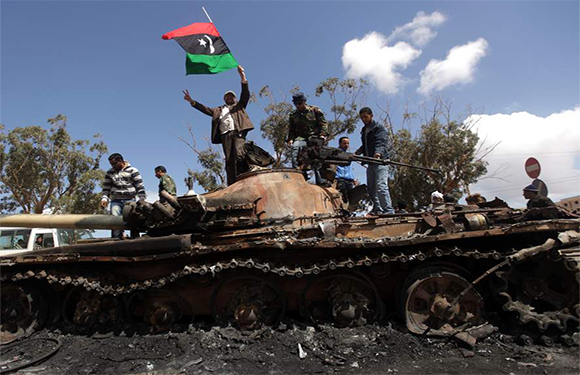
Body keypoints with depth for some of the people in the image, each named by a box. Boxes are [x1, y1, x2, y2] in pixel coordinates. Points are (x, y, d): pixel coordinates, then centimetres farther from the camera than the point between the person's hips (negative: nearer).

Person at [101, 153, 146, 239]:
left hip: (130, 200, -2)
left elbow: (140, 185, 1)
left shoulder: (132, 170, 4)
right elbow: (106, 187, 17)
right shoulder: (110, 173, 16)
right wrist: (104, 199, 2)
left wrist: (142, 198, -6)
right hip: (116, 201, 2)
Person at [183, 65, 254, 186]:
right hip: (225, 134, 3)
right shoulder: (219, 110, 34)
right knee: (229, 160, -7)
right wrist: (191, 101, 21)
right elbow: (205, 109, 29)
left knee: (240, 155, -23)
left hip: (238, 132, -3)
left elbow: (245, 94, 11)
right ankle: (232, 186, -13)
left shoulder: (239, 105, 25)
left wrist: (242, 76, -1)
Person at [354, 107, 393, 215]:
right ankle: (377, 209, 17)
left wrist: (378, 153, -37)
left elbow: (381, 142, -18)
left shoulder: (379, 128, -2)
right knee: (371, 188, 8)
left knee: (381, 186, -18)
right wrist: (358, 152, 12)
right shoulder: (364, 130, 23)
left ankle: (388, 210, -15)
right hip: (370, 162, 8)